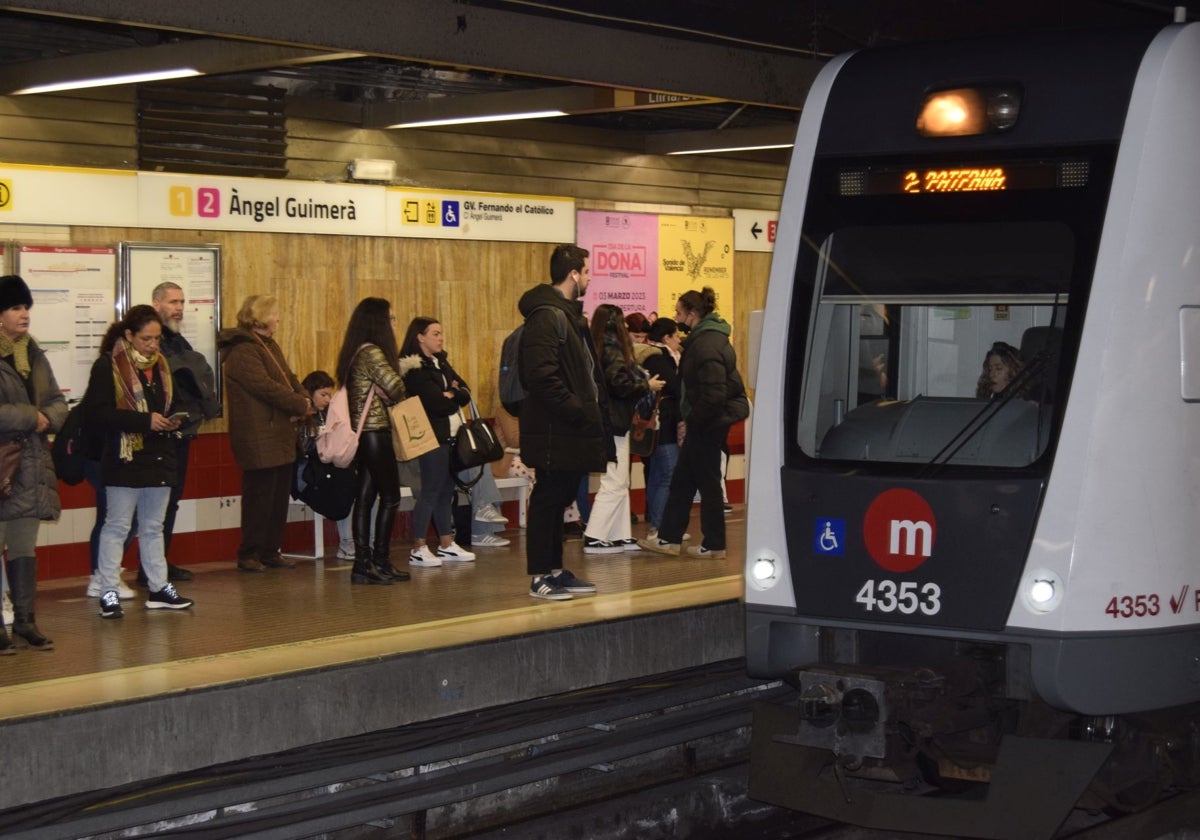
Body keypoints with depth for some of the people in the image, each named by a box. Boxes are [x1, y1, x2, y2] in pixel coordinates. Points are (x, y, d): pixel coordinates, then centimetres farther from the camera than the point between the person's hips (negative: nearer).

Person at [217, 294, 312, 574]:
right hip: (258, 438, -10)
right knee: (259, 496, -5)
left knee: (279, 495, 12)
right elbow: (266, 386, -21)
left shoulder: (270, 346, 18)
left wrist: (304, 400, -5)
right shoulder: (242, 351, -14)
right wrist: (301, 406, -14)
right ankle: (250, 555, 3)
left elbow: (289, 378, 15)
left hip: (280, 435, 10)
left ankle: (271, 551, 20)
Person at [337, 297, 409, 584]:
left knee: (366, 496, 7)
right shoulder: (371, 352, -16)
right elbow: (395, 386, -23)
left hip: (365, 433, 9)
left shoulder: (357, 352, 14)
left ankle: (363, 563, 8)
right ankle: (380, 561, 3)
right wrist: (400, 399, -1)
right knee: (390, 496, -1)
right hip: (375, 432, -9)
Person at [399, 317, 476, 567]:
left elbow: (465, 393, 9)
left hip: (451, 435, 8)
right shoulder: (413, 368, -11)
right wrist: (454, 397, -2)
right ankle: (418, 549, -3)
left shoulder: (441, 363, 16)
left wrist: (450, 394, -11)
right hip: (432, 436, -8)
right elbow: (436, 401, -20)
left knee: (446, 490, 10)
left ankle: (446, 544, 17)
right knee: (430, 490, -7)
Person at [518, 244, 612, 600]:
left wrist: (592, 410, 12)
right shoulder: (546, 316, -16)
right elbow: (542, 376, -25)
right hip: (554, 433, -10)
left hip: (570, 431, 10)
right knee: (547, 500, -2)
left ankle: (555, 571, 23)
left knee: (557, 500, 15)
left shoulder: (567, 314, 18)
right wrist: (577, 410, -21)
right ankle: (540, 577, 4)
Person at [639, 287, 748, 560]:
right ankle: (669, 538, 19)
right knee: (682, 479, 13)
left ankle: (714, 545, 10)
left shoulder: (706, 345, -21)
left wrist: (692, 422, -16)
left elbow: (713, 394, -27)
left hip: (709, 422, -11)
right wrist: (690, 420, 13)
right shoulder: (705, 338, 12)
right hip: (704, 422, 11)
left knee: (707, 481, 0)